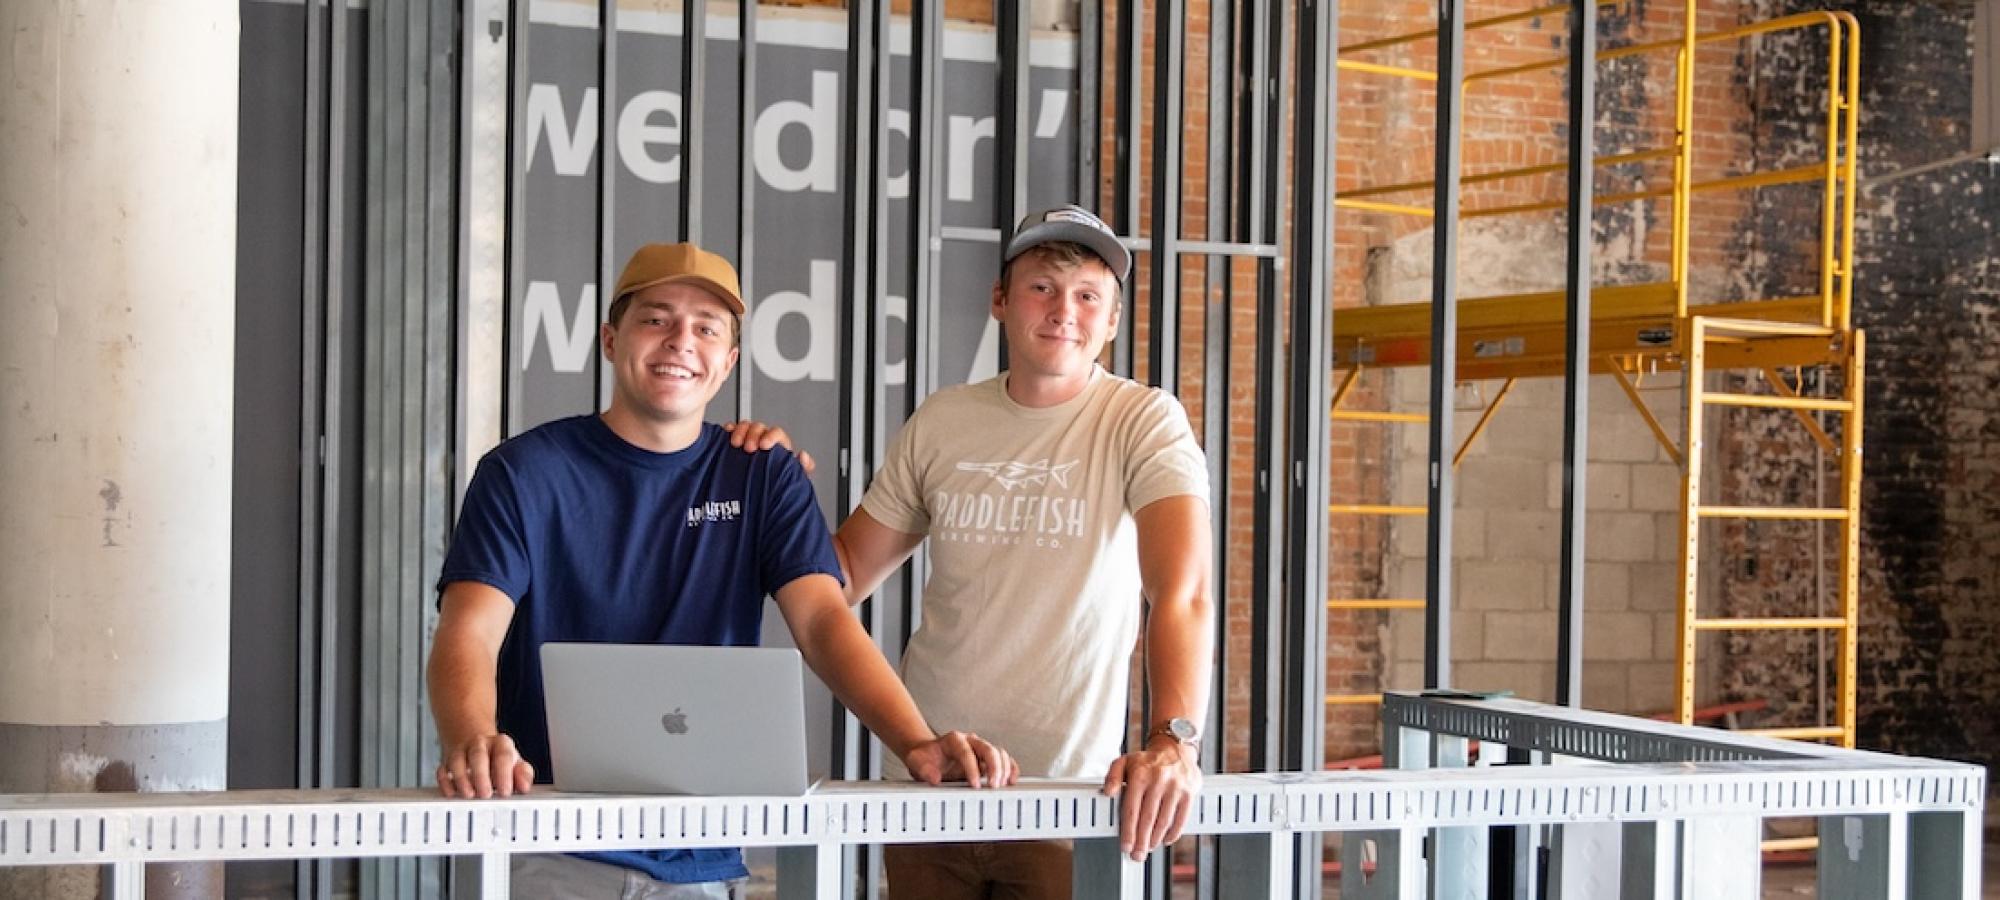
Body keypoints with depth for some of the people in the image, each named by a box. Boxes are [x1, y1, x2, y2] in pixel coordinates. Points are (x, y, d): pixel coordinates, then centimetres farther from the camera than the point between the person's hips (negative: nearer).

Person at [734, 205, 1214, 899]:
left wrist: (1174, 739, -38)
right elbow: (845, 578, 11)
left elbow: (1181, 593, -22)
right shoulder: (941, 422, 5)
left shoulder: (1144, 421, -7)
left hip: (1066, 795, -3)